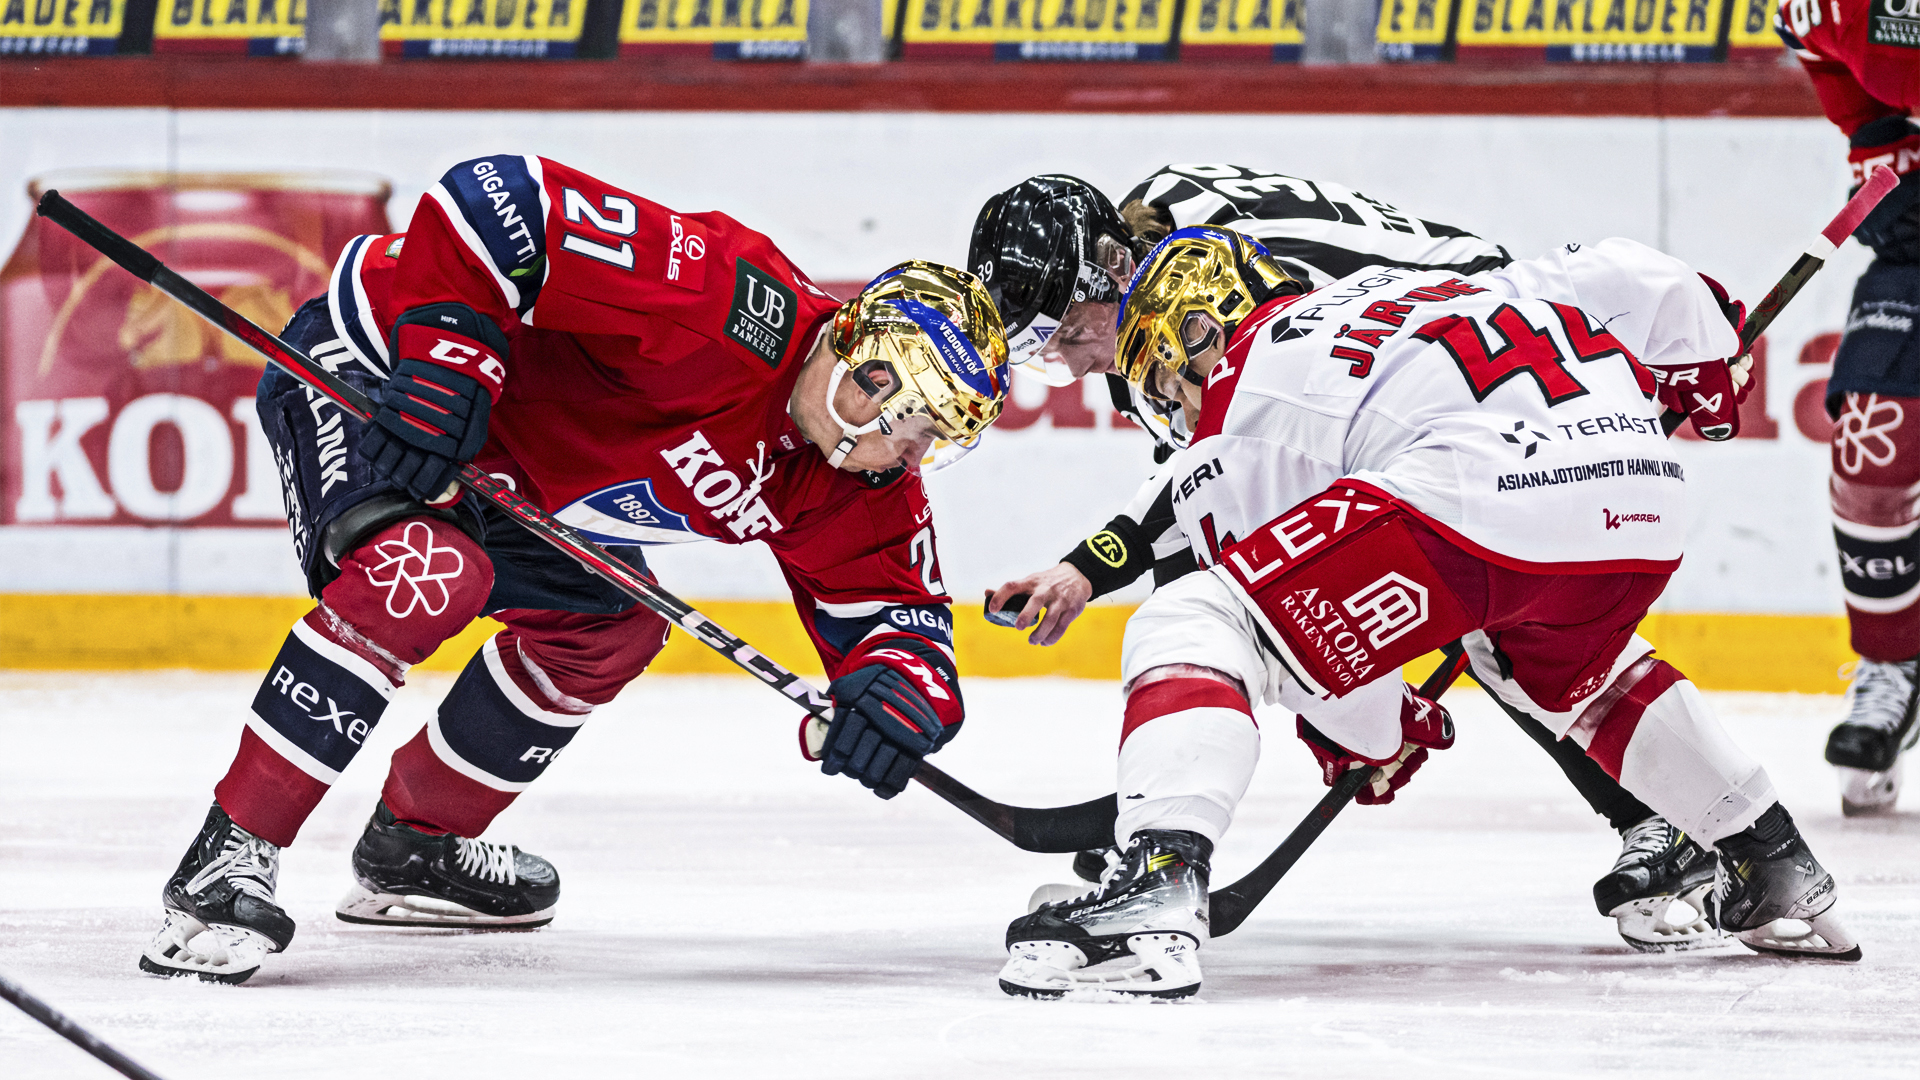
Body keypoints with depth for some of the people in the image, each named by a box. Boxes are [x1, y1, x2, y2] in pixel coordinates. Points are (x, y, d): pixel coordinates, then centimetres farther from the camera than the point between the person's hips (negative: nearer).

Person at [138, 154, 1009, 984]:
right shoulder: (738, 306, -32)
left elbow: (897, 608, -1)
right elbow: (497, 198, -33)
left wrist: (904, 692, -24)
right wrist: (446, 354, -36)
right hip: (369, 359, -9)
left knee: (608, 631, 16)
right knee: (427, 573, -32)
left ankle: (413, 848, 32)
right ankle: (227, 860, -28)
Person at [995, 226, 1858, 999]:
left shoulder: (1241, 395, 20)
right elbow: (1627, 280, 34)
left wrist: (1378, 728, 37)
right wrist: (1705, 351, 55)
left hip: (1475, 501, -8)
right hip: (1642, 485, 8)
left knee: (1188, 628, -4)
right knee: (1565, 669, 41)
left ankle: (1159, 891, -27)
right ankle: (1773, 870, 44)